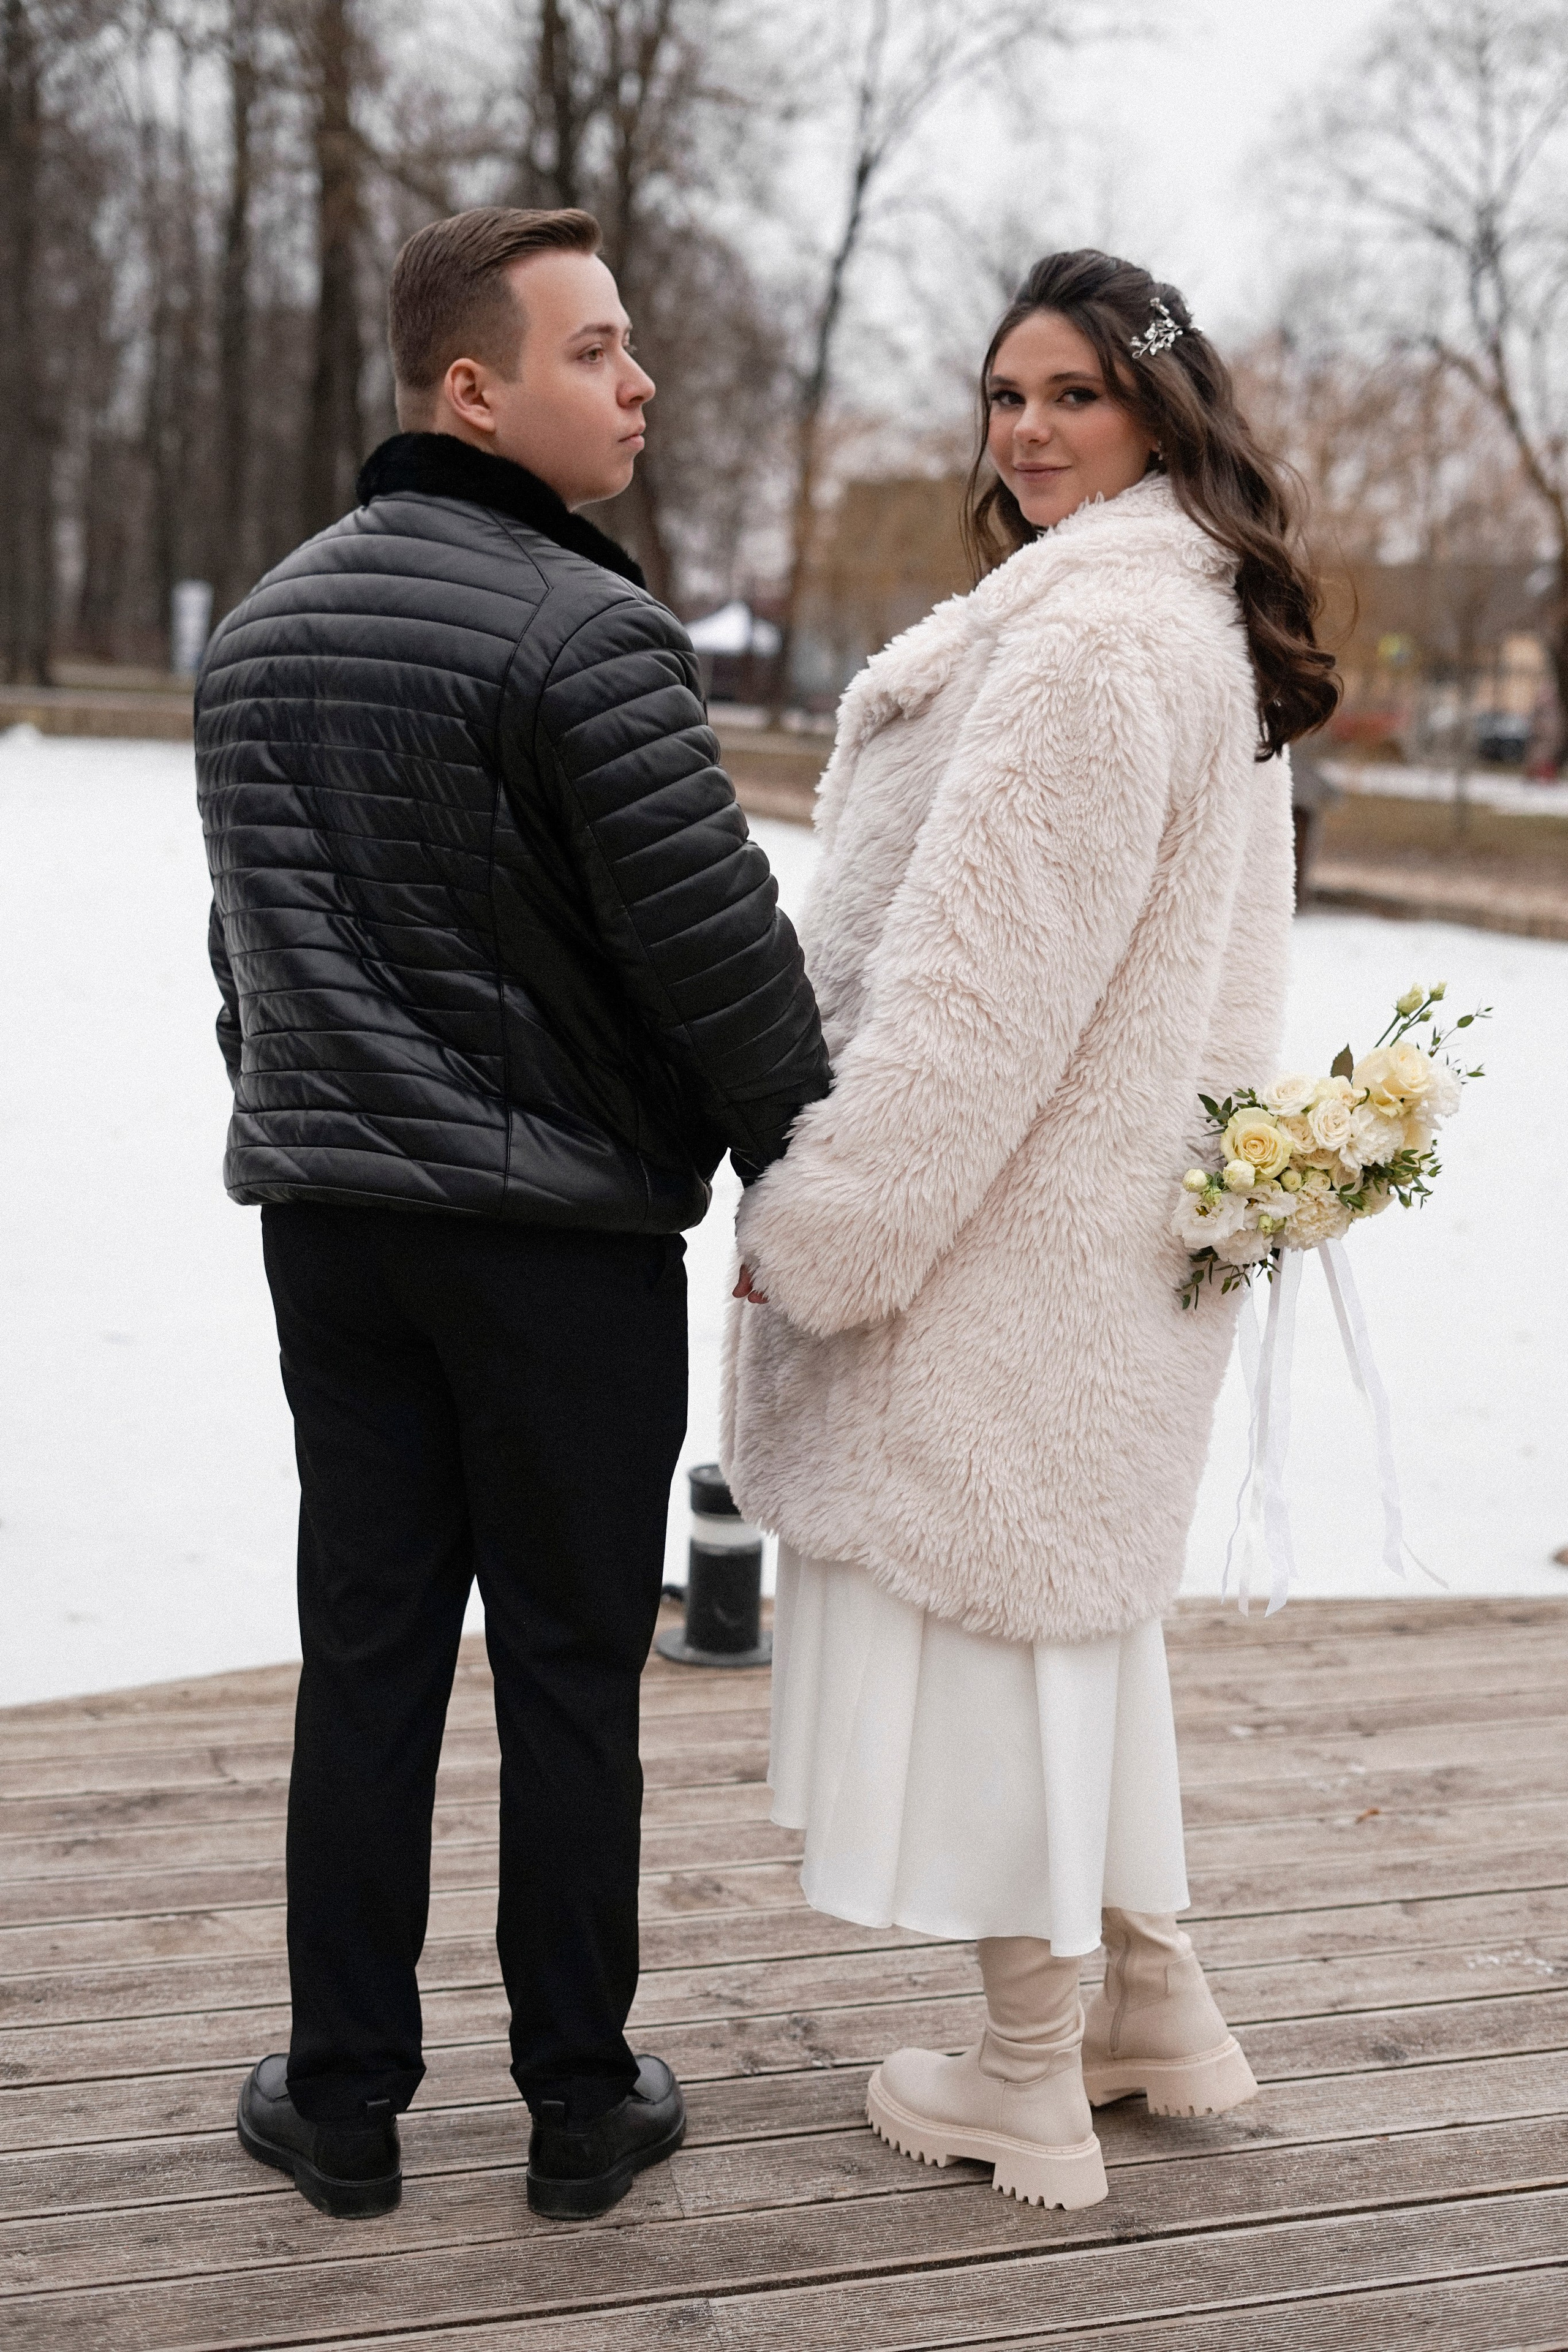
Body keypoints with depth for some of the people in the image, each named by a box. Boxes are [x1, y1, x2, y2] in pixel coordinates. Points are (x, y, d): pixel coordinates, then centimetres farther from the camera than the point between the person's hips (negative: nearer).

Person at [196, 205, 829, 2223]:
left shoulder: (260, 627, 12)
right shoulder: (584, 632, -14)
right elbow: (717, 943, -15)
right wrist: (808, 1179, -3)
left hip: (328, 1222, 6)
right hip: (564, 1235, -6)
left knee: (365, 1660, 11)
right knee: (569, 1674, 5)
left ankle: (344, 2106, 19)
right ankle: (580, 2109, 17)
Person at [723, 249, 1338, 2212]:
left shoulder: (1085, 635, -18)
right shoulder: (1214, 628, 15)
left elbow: (985, 971, -22)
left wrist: (827, 1221, -17)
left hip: (1012, 1212, -10)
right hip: (1121, 1200, 10)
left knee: (983, 1587, 0)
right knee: (1071, 1588, 19)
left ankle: (1026, 2086, 12)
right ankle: (1153, 2005, 30)